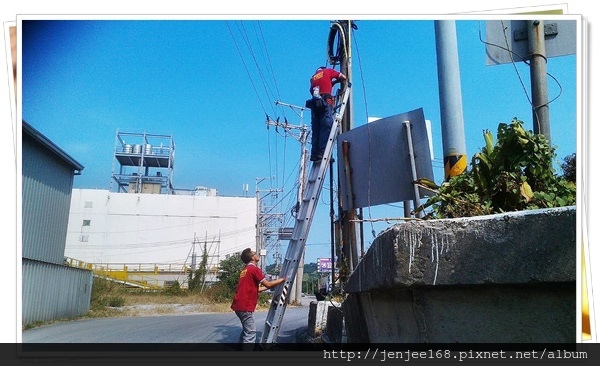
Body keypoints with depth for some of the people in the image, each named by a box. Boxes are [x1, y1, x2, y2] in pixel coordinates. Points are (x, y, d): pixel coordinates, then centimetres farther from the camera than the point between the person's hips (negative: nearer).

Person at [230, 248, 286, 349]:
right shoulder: (254, 269, -9)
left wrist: (268, 287, 25)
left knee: (246, 329, 21)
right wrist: (282, 279, 1)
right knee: (251, 332, -9)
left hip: (239, 305, 10)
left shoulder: (245, 270, 21)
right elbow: (268, 284, -11)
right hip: (245, 306, -10)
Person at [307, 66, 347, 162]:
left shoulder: (313, 77, 28)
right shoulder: (328, 71, 16)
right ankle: (322, 152, -25)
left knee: (316, 130, 2)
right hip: (325, 102, -5)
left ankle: (315, 154, -4)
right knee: (326, 127, -12)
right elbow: (343, 77, 15)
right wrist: (334, 81, 34)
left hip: (314, 103, 5)